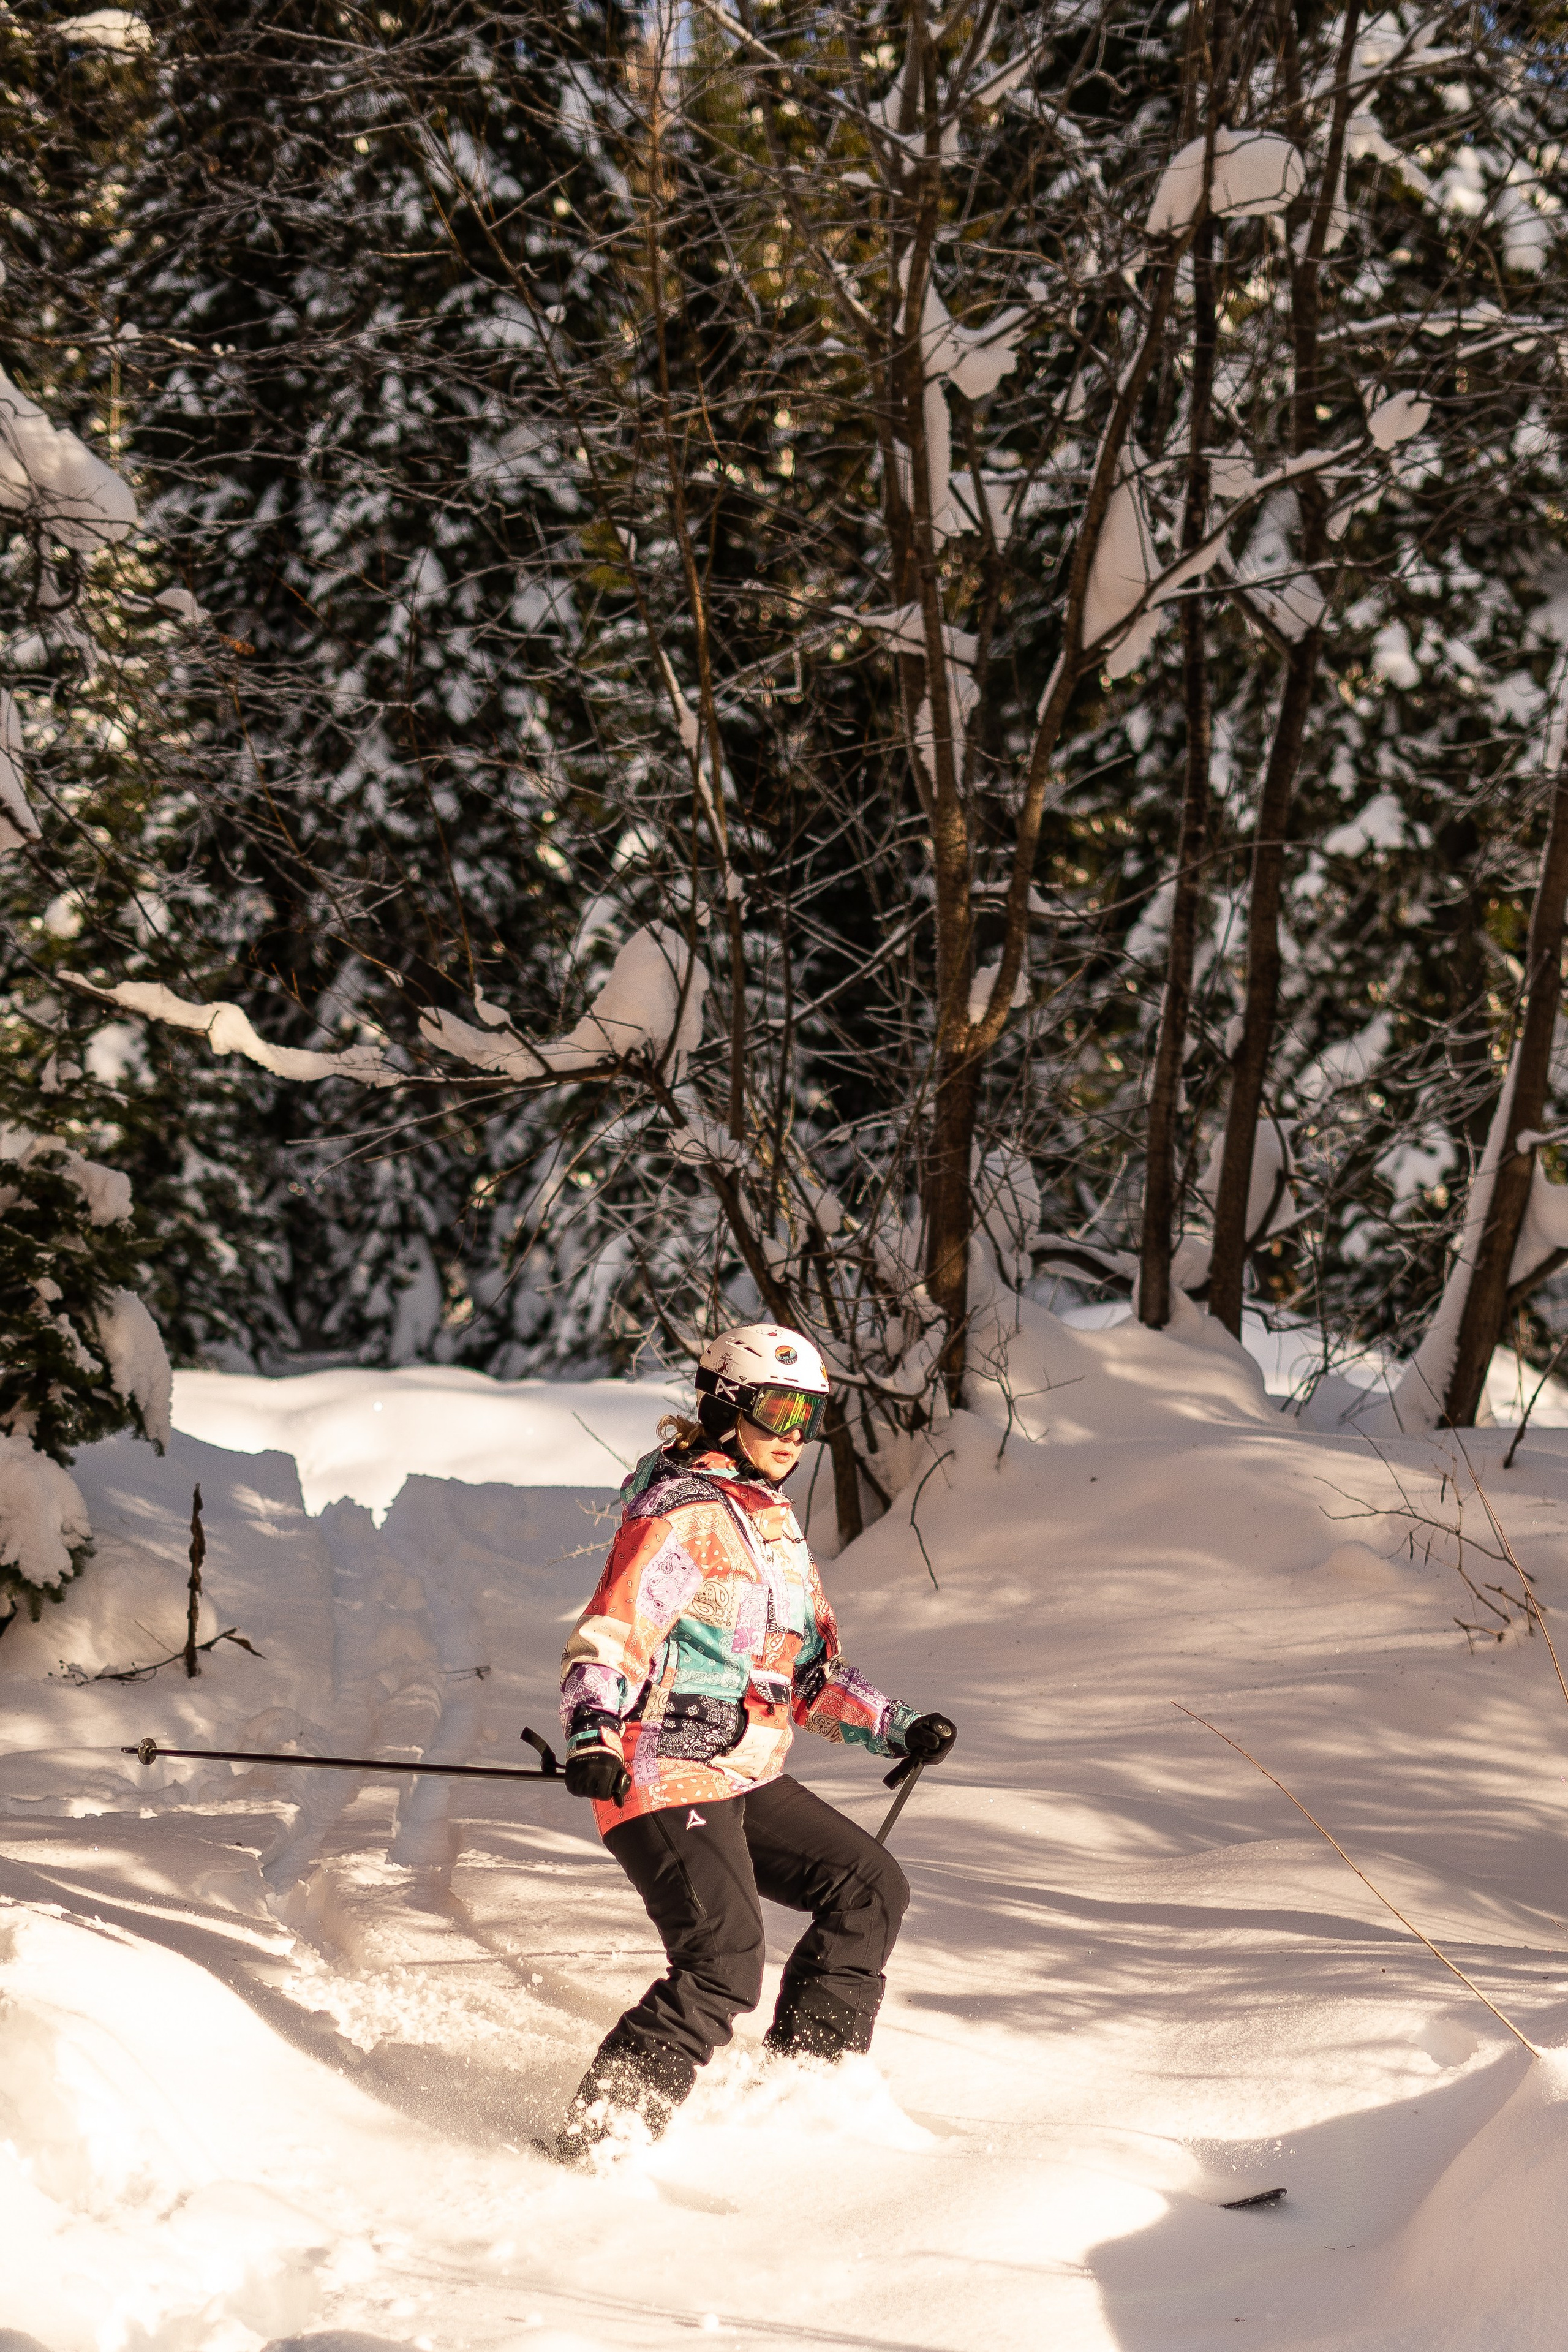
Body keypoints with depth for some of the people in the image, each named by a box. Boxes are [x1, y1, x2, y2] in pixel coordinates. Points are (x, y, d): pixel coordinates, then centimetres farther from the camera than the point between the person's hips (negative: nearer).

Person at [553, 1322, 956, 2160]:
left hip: (745, 1783, 10)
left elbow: (810, 1670, 26)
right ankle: (601, 2130, -14)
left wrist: (898, 1729, 16)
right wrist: (593, 1738, -39)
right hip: (666, 1780, -10)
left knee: (869, 1886, 11)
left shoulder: (773, 1524, 18)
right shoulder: (683, 1518, -13)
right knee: (724, 1964, -20)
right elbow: (607, 1639, -22)